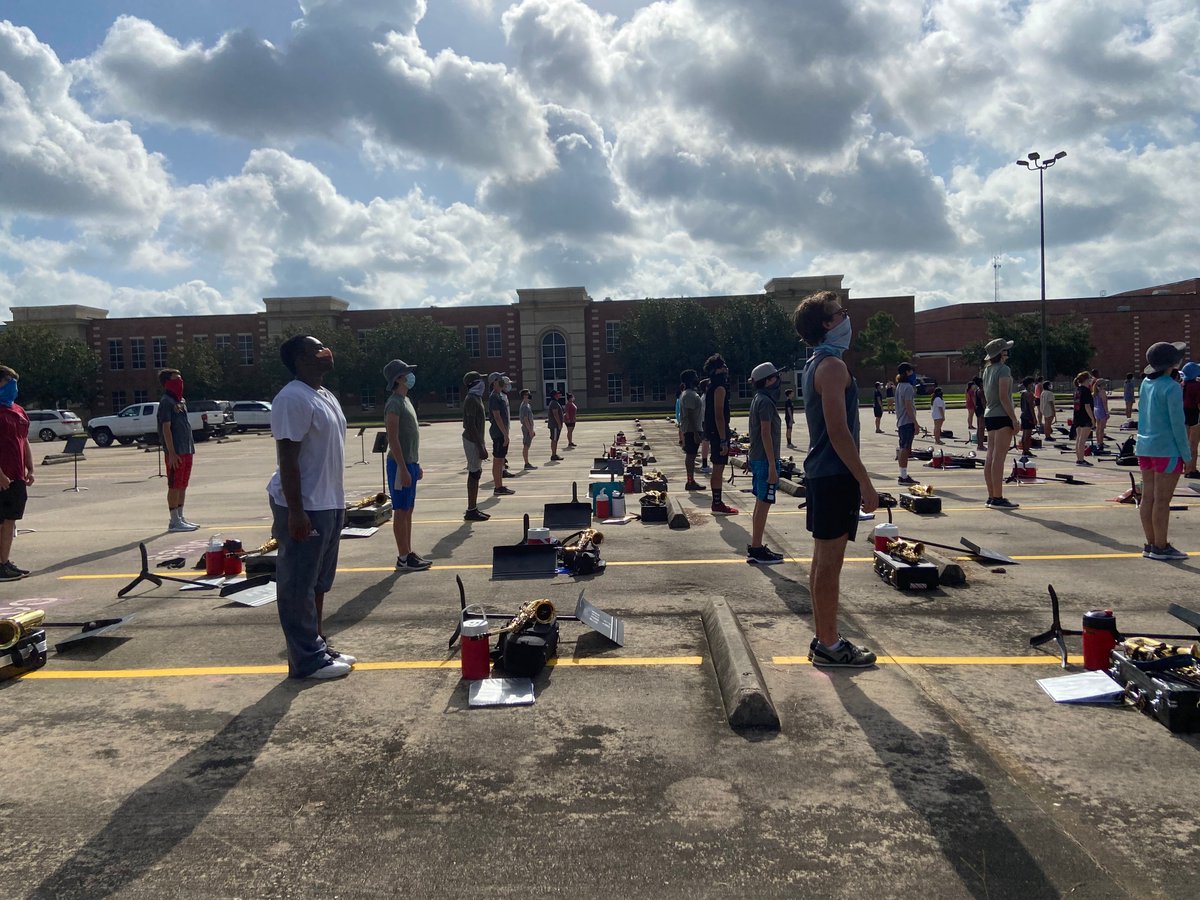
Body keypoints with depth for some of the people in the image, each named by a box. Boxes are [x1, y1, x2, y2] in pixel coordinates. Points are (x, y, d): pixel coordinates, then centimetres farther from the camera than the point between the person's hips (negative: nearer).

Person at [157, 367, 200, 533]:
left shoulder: (182, 401, 16)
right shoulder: (166, 402, -10)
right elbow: (166, 428, -15)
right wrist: (171, 453, -20)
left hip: (187, 450, 9)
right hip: (176, 452, -9)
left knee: (183, 485, 12)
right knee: (174, 486, -3)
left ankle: (181, 517, 20)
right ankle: (174, 521, 1)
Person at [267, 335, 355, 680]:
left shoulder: (325, 396, 14)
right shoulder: (293, 399, -17)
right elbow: (287, 459, -21)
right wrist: (295, 511, -23)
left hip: (330, 505, 10)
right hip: (304, 508, -10)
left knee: (319, 583, 17)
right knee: (298, 586, 1)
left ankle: (317, 647, 29)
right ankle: (307, 660, 8)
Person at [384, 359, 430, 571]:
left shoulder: (406, 401, 16)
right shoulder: (394, 403, -14)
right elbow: (393, 439, -20)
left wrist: (416, 465, 21)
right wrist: (403, 469, -23)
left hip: (410, 463, 10)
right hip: (400, 464, -10)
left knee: (408, 510, 13)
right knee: (401, 511, -4)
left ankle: (408, 553, 20)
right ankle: (403, 558, 1)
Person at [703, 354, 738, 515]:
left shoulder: (713, 386, 16)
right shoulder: (720, 387, -15)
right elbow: (719, 415, -21)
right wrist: (723, 440, -23)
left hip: (713, 431, 10)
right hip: (718, 432, -10)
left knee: (717, 469, 13)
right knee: (718, 469, -6)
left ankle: (717, 503, 19)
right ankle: (717, 505, -2)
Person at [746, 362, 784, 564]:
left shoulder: (757, 400, 14)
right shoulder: (766, 402, -15)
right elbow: (766, 434, -20)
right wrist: (772, 466, -21)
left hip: (756, 458, 10)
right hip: (765, 459, -10)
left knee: (760, 503, 14)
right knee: (764, 504, -7)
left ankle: (756, 547, 20)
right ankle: (756, 550, -4)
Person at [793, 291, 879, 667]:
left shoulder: (816, 365, 16)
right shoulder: (833, 366, -15)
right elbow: (839, 431, -21)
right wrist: (865, 483, -18)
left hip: (821, 473, 10)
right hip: (836, 475, -10)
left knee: (823, 560, 14)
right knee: (830, 561, -3)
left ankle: (824, 638, 23)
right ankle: (829, 645, 5)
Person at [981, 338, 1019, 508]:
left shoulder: (987, 370, 14)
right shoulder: (1003, 369, -11)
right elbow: (1003, 397, -18)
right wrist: (1014, 419, -16)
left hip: (989, 416, 9)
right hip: (1002, 416, -9)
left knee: (990, 458, 7)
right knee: (999, 458, -9)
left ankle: (992, 497, 11)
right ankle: (997, 499, -9)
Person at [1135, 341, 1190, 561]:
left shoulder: (1146, 383, 7)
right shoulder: (1172, 387, -13)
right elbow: (1177, 423, -13)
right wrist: (1186, 455, -8)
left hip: (1144, 446, 7)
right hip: (1166, 449, -7)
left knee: (1148, 497, 9)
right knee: (1162, 500, -2)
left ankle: (1151, 543, 17)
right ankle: (1160, 547, 4)